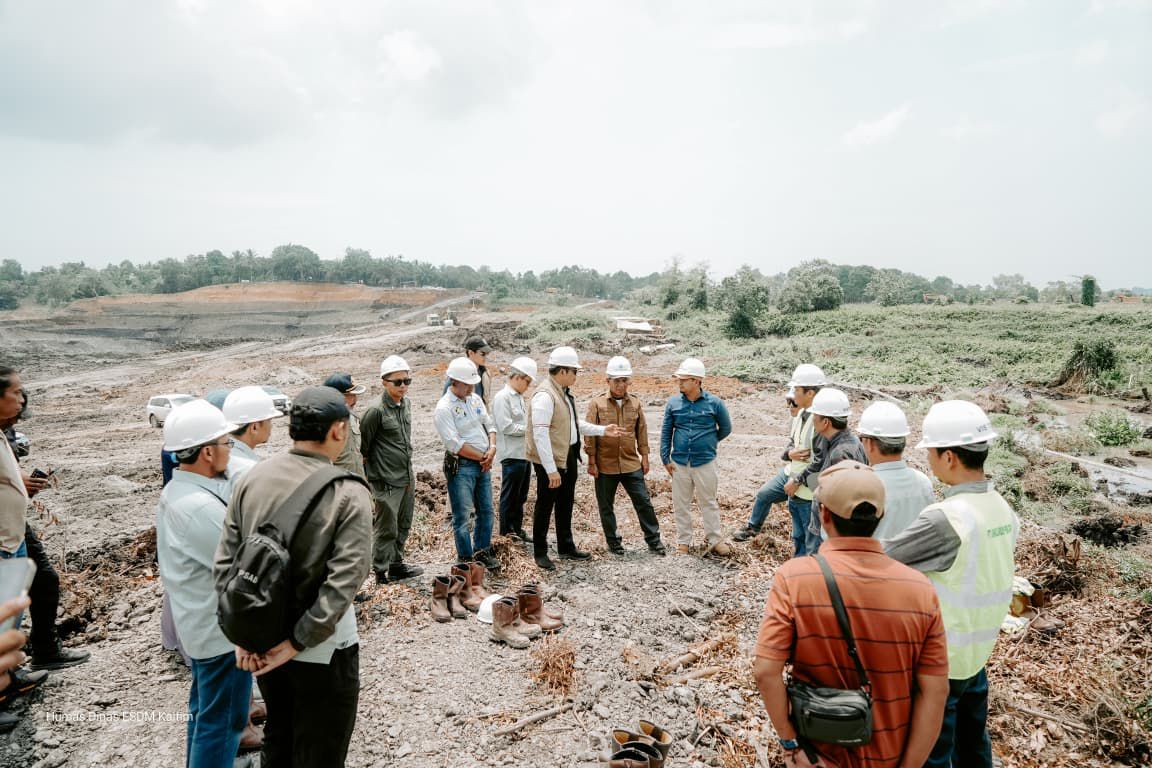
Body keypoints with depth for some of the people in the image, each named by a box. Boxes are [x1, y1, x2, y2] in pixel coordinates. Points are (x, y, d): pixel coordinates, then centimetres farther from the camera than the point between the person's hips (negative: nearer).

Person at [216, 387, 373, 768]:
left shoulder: (251, 477, -5)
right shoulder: (348, 492, -19)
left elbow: (226, 561, -4)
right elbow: (344, 580, -25)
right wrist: (297, 642, -18)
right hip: (323, 648, -5)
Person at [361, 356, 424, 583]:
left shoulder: (406, 403, 6)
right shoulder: (376, 411, -18)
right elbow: (362, 446, -10)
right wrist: (371, 476, -3)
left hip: (407, 476, 7)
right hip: (387, 481, -7)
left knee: (403, 525, 17)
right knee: (387, 528, 1)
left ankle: (397, 565, 32)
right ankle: (381, 573, 15)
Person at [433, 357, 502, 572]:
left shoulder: (475, 399, 9)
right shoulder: (444, 408, -15)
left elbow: (489, 425, 14)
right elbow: (454, 444, -20)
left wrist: (492, 448, -5)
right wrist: (483, 457, -13)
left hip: (483, 464, 8)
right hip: (460, 466, -7)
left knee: (486, 510, 15)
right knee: (463, 515, 0)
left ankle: (481, 551, 30)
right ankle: (466, 558, 13)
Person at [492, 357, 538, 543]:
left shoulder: (519, 397, 14)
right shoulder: (502, 397, -14)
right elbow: (507, 427, -20)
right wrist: (529, 428, -13)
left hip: (524, 453, 9)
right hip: (512, 455, -9)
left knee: (520, 496, 17)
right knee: (509, 497, 3)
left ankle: (517, 529, 28)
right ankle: (507, 533, 14)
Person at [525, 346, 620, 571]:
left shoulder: (564, 393, 10)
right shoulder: (545, 396, -21)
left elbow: (575, 423, 20)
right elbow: (540, 435, -25)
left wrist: (603, 430, 12)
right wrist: (551, 469, -26)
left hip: (569, 458, 10)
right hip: (550, 461, -10)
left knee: (565, 504, 20)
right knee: (545, 506, 4)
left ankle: (566, 547, 35)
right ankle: (540, 553, 19)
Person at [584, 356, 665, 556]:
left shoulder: (635, 403, 3)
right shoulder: (597, 403, -6)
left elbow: (642, 431, 10)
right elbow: (590, 434, -6)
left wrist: (644, 457, 9)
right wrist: (591, 461, -7)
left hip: (632, 464, 2)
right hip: (605, 465, -2)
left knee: (644, 502, 5)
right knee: (606, 506, 9)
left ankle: (653, 540, 17)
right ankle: (613, 541, 24)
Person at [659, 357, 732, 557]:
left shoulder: (714, 403, -6)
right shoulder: (673, 403, -1)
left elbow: (726, 428, 8)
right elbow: (666, 432, 4)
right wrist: (665, 458, 1)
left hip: (705, 462, -2)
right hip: (679, 463, 2)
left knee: (708, 502, 9)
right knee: (681, 503, 9)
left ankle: (715, 541, 20)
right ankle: (683, 542, 22)